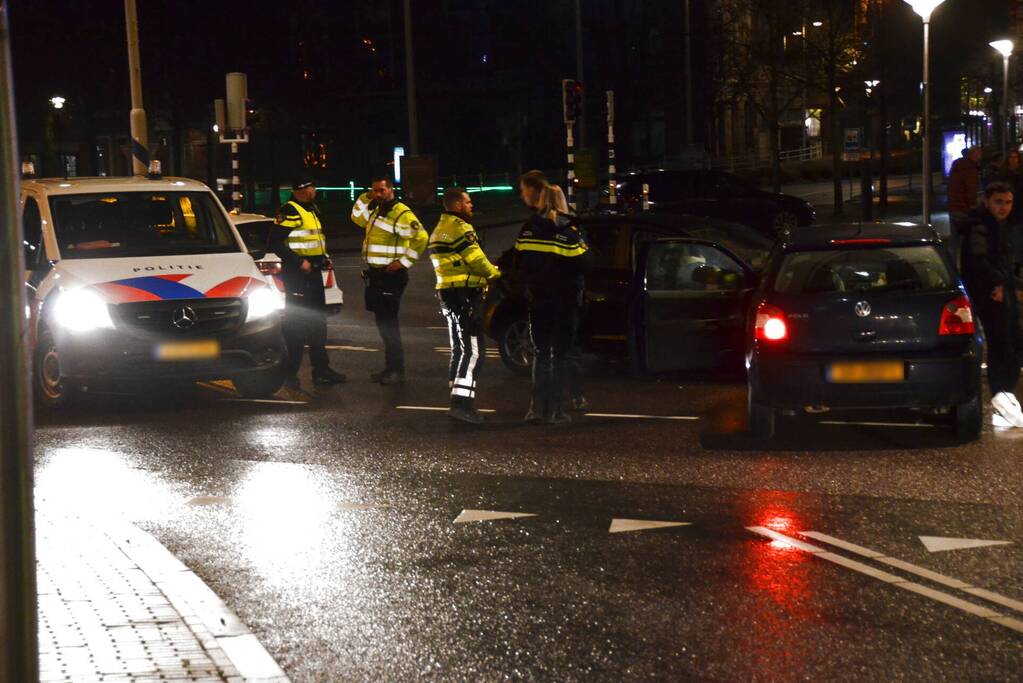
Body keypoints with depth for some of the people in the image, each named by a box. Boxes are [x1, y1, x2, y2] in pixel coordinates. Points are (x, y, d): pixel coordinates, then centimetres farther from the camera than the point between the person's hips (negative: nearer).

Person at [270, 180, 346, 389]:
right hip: (296, 274, -10)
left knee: (318, 322, 14)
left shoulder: (311, 209, 15)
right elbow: (275, 242, -22)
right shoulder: (289, 211, -15)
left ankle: (321, 369, 22)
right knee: (296, 324, -6)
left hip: (313, 272, 10)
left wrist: (323, 257, 12)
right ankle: (289, 373, 0)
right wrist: (299, 262, -22)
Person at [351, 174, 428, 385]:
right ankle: (391, 367, 20)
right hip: (375, 273, 9)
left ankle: (397, 371, -4)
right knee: (383, 322, 13)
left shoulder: (402, 213, -14)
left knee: (388, 322, -9)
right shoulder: (375, 210, 15)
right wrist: (365, 198, 10)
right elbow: (357, 218, 25)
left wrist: (405, 262, -19)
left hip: (391, 275, -9)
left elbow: (421, 237, -22)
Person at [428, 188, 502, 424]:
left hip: (447, 292, 10)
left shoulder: (439, 230, 21)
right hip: (464, 294, -10)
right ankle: (462, 402, -25)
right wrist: (495, 274, 5)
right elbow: (476, 259, -12)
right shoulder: (460, 228, -11)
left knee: (460, 349, 16)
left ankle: (459, 399, 18)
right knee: (472, 350, -15)